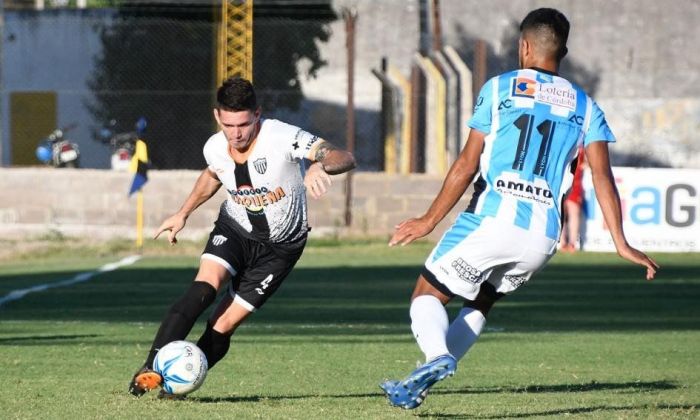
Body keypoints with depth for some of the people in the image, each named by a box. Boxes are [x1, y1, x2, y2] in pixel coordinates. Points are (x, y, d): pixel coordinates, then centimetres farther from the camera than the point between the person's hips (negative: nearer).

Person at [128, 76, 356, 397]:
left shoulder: (282, 137, -25)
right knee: (203, 288, -27)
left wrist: (319, 166, -55)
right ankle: (152, 369, -29)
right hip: (233, 229, 3)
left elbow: (344, 158, -34)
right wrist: (183, 214, 15)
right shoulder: (215, 148, -9)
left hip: (279, 247, -3)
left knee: (223, 326, -10)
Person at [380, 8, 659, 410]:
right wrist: (621, 243, 3)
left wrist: (430, 220, 4)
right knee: (480, 303, 25)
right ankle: (421, 382, 14)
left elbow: (468, 163, -1)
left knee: (428, 294, 8)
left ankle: (437, 356, -24)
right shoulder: (584, 105, 13)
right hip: (543, 236, 4)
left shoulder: (500, 88, 4)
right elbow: (602, 174, 3)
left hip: (491, 220, -4)